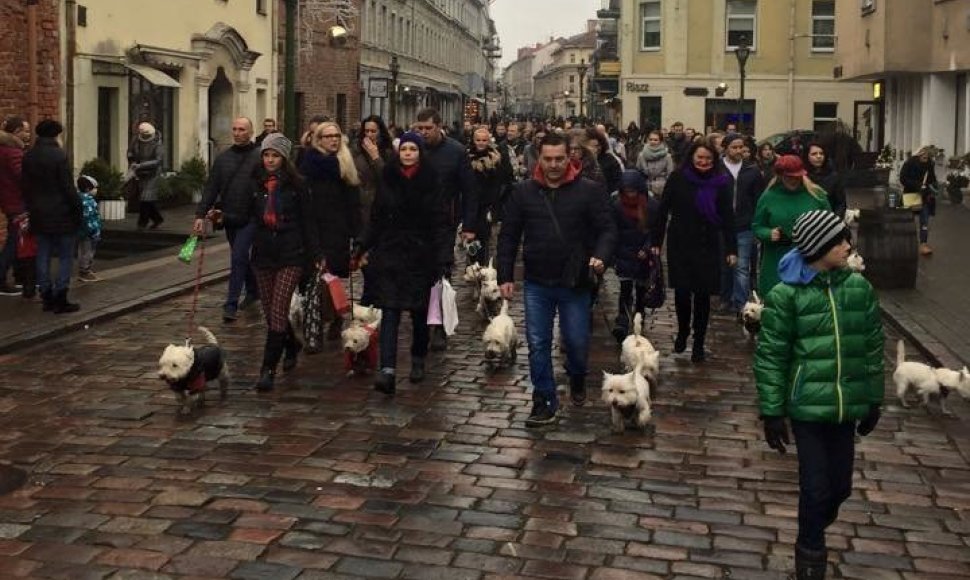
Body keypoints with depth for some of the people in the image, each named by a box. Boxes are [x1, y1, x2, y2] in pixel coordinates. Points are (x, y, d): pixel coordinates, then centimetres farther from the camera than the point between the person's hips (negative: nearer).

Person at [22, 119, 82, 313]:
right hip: (61, 215, -6)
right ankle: (60, 299, -1)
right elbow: (68, 188, -15)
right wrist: (78, 210, -7)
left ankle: (47, 298, 14)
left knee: (43, 256, 11)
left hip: (39, 215, 7)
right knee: (66, 257, 1)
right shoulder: (59, 156, -15)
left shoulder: (28, 157, 6)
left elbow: (26, 188, 11)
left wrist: (31, 209, 17)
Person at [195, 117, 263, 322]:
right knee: (241, 258, 18)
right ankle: (253, 291, 38)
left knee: (238, 258, -11)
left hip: (250, 219, -5)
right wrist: (201, 214, -1)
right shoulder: (223, 158, 7)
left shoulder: (259, 157, -7)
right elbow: (211, 188, 6)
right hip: (229, 219, 6)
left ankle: (231, 305, -7)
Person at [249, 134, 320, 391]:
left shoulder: (295, 184, -2)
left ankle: (268, 370, -11)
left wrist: (316, 254, -2)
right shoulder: (254, 183, 6)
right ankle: (291, 348, 35)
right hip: (263, 254, 4)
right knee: (270, 311, 10)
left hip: (291, 255, -4)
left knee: (278, 310, -11)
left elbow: (307, 221, 0)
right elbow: (245, 215, 8)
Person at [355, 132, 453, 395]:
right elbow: (376, 219, 12)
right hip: (390, 254, 1)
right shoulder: (388, 180, 5)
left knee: (419, 312, 11)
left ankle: (418, 361, 33)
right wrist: (364, 247, 9)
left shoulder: (432, 183, -2)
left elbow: (441, 223, -6)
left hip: (420, 256, -1)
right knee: (390, 312, -8)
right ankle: (388, 371, -15)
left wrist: (444, 258, -15)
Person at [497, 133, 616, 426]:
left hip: (575, 283, -1)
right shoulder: (523, 192, 1)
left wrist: (601, 256, -23)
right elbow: (508, 236, 5)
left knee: (577, 342, 8)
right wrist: (505, 276, 2)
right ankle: (545, 403, 15)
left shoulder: (589, 191, -4)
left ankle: (577, 379, 40)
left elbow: (607, 229, -4)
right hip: (537, 284, 2)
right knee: (538, 344, 3)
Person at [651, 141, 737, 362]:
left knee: (702, 294, 2)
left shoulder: (720, 183, -2)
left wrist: (731, 248, -5)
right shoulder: (677, 178, -3)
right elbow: (663, 211, 0)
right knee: (682, 291, 0)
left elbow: (727, 217, -1)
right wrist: (656, 242, -2)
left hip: (707, 247, 0)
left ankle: (699, 344, 15)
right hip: (680, 245, 0)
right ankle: (682, 332, 28)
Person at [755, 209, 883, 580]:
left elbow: (872, 348, 11)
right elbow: (770, 357, -6)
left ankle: (812, 534, 40)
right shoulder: (786, 295, -9)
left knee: (840, 486, 12)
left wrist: (873, 400, 13)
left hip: (847, 406, 4)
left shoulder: (859, 287, 4)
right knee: (816, 487, -2)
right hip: (807, 406, -4)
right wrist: (772, 412, -7)